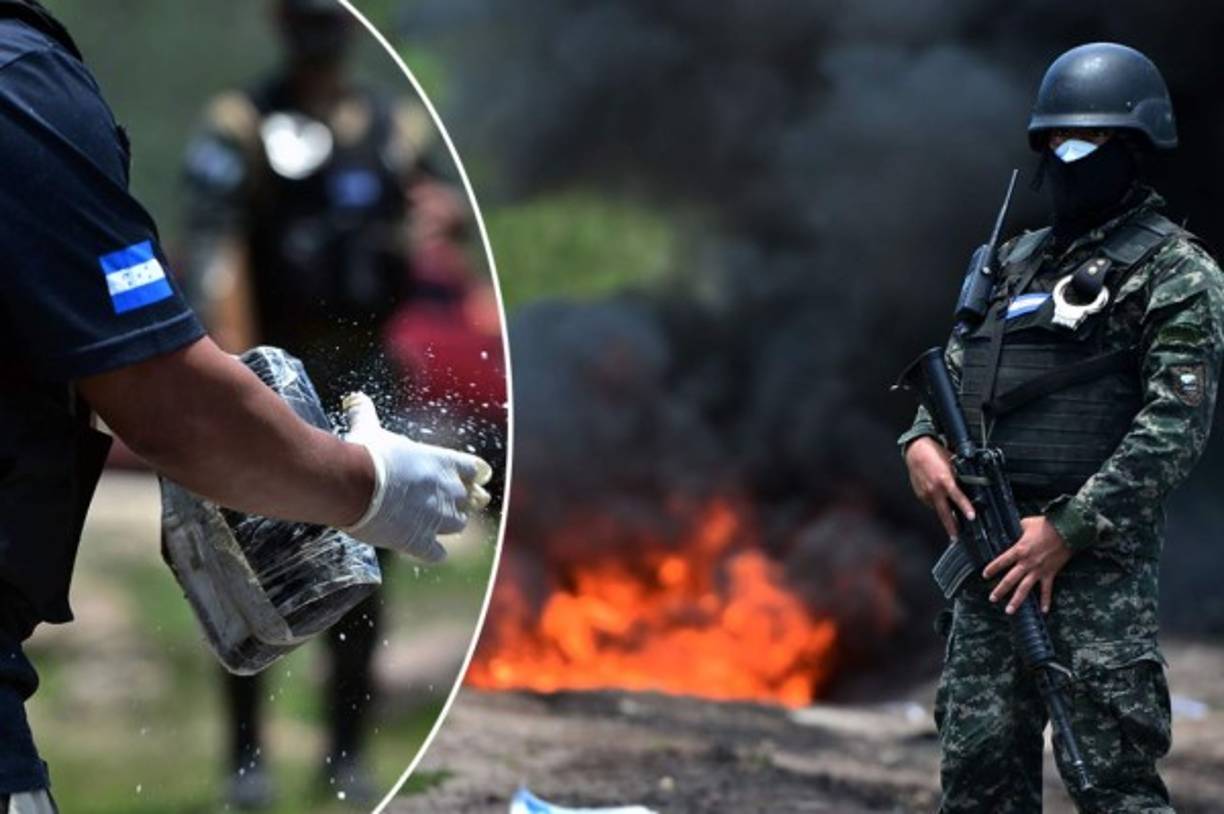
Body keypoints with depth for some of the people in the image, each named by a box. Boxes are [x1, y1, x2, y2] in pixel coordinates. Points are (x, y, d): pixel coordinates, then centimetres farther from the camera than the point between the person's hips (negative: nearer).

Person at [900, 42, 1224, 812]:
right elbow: (953, 369, 23)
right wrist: (923, 441, -1)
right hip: (993, 549, 7)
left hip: (1096, 555, -7)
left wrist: (1069, 529, -17)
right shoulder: (1021, 261, 20)